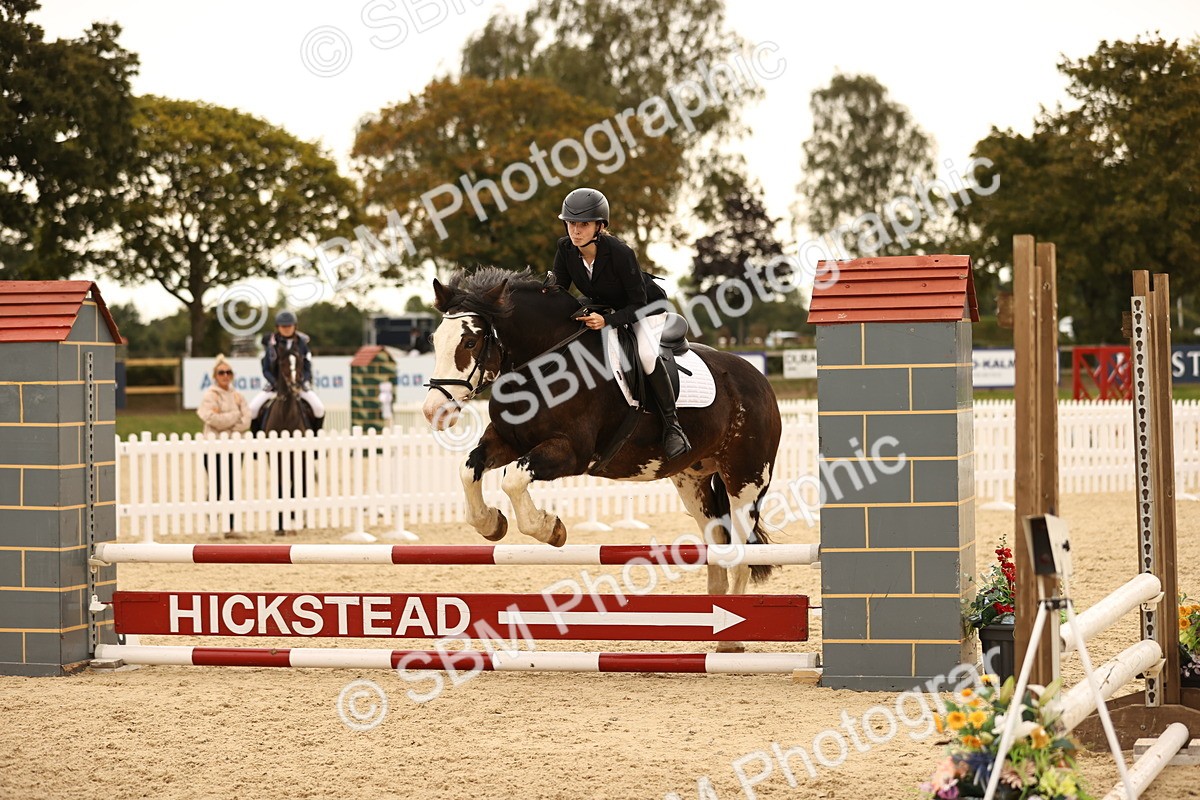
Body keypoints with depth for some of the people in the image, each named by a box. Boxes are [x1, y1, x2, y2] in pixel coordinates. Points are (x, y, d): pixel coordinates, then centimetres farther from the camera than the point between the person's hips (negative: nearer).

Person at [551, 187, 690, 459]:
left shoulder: (620, 253, -35)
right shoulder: (565, 250, -20)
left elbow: (638, 304, -30)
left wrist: (607, 321, -45)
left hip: (647, 307, -7)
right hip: (601, 307, 7)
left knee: (645, 354, -31)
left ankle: (672, 425, -18)